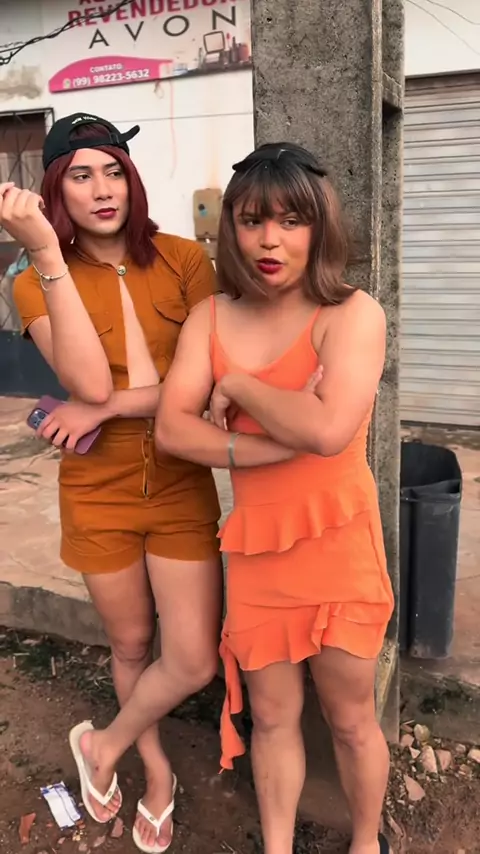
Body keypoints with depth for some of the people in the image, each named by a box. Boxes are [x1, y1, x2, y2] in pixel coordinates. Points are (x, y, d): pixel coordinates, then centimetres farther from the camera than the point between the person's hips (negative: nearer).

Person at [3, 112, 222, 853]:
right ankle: (157, 772, 45)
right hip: (99, 492, 0)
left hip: (181, 487, 1)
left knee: (195, 664, 3)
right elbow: (91, 384, -24)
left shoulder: (183, 260, -6)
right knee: (132, 645, 18)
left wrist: (106, 409, -18)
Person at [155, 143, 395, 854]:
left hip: (338, 547, -3)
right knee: (272, 717, 19)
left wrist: (236, 386, -13)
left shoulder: (352, 313, -12)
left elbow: (329, 429, -27)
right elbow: (172, 429, -8)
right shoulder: (210, 317, 1)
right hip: (255, 547, 3)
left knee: (349, 718, 16)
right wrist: (278, 445, -20)